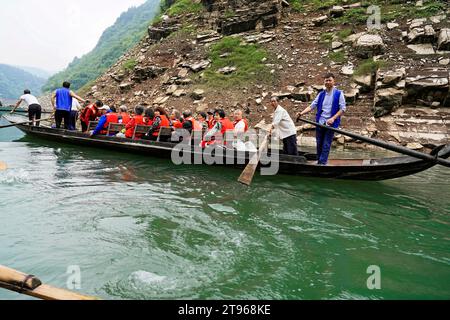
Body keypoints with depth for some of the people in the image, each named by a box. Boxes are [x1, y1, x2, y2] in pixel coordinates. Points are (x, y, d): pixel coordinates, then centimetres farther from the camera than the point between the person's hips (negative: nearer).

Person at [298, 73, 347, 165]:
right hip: (320, 123, 4)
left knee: (326, 145, -3)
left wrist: (333, 118, -17)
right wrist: (302, 113, -9)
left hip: (330, 124, -4)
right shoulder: (321, 94, 12)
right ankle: (319, 162, 20)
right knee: (319, 144, 9)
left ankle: (322, 163, -2)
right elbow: (312, 106, 7)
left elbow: (343, 109, -5)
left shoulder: (339, 93, 0)